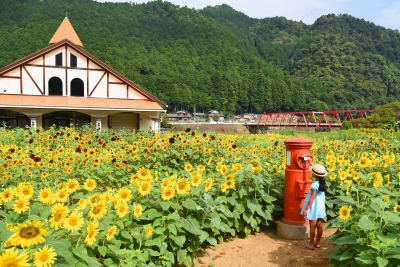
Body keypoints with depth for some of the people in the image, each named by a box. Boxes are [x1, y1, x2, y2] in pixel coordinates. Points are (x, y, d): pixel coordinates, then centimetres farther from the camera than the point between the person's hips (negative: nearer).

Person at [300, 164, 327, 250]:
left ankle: (311, 244, 15)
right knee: (319, 226, 14)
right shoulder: (322, 182, -3)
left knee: (312, 227, 4)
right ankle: (317, 243, 26)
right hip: (320, 207, 8)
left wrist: (306, 209, -16)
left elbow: (312, 199, -23)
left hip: (314, 208, -8)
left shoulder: (315, 185, -25)